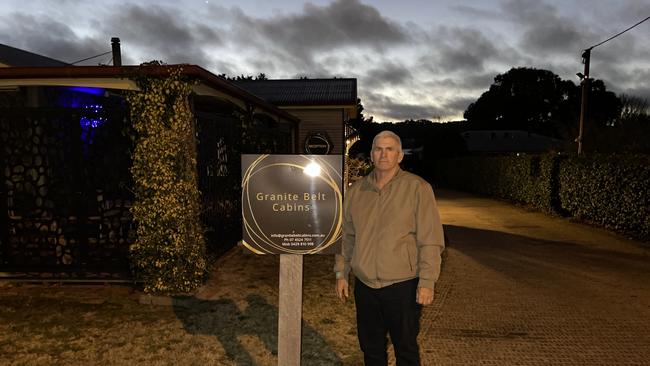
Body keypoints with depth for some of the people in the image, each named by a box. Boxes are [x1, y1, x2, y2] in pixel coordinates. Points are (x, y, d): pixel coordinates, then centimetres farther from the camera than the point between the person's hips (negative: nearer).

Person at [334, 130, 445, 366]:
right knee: (370, 347, 18)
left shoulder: (417, 188, -9)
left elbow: (430, 240, -10)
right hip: (364, 286, 4)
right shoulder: (355, 191, 5)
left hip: (403, 286, -4)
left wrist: (427, 282, -13)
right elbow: (347, 237, 12)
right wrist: (341, 273, 11)